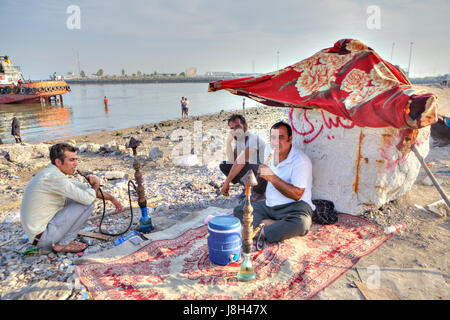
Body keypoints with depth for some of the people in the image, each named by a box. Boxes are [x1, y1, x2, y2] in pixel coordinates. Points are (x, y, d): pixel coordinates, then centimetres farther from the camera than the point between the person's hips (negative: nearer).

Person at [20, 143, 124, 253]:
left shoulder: (50, 173, 9)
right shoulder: (55, 177, -23)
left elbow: (85, 188, 15)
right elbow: (88, 198, -27)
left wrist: (112, 198, 13)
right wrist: (96, 184, -4)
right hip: (42, 236, -10)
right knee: (87, 202, -14)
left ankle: (59, 240, 13)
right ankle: (63, 243, -3)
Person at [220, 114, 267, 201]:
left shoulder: (254, 139, -25)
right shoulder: (238, 140, 2)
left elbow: (240, 162, -34)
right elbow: (231, 161, -4)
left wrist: (226, 182, -36)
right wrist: (228, 142, -14)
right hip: (252, 169, 8)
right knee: (223, 165, -2)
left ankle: (258, 191, -9)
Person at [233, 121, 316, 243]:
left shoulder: (301, 160, -16)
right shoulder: (269, 151, 7)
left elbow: (297, 195, -23)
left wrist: (272, 177, -26)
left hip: (294, 206, -6)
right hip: (269, 205, 7)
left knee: (300, 223, -38)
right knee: (239, 210, -8)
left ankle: (262, 232, -23)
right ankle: (276, 225, -22)